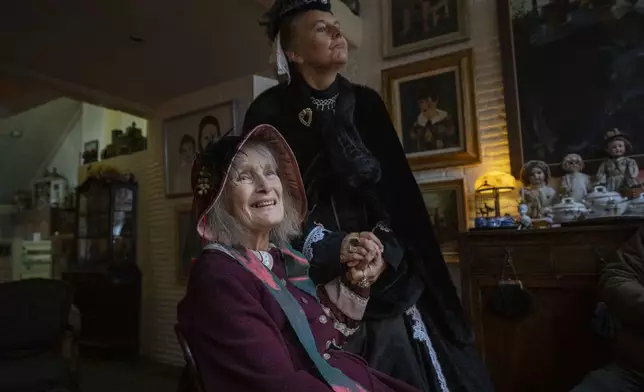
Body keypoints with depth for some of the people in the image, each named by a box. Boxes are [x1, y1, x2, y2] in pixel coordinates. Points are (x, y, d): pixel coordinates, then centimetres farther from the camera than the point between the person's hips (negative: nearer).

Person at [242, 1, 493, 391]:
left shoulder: (367, 104, 7)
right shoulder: (269, 113, -5)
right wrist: (330, 247, -17)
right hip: (315, 276, -3)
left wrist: (382, 245, -11)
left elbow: (398, 190, 4)